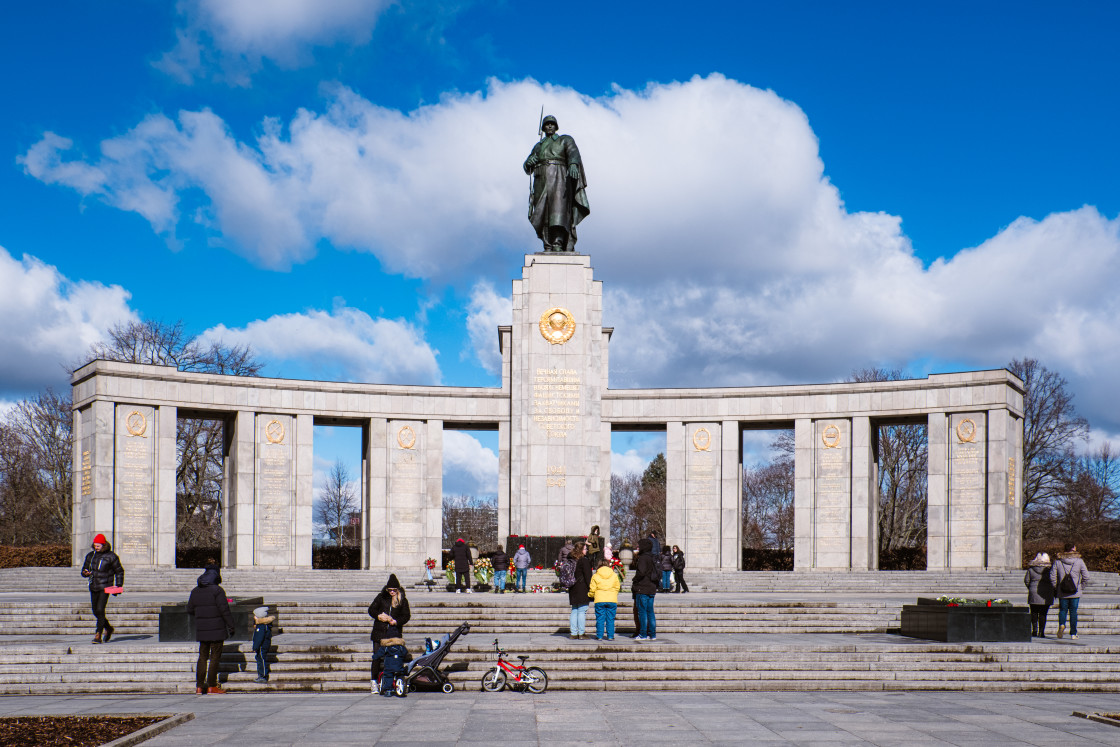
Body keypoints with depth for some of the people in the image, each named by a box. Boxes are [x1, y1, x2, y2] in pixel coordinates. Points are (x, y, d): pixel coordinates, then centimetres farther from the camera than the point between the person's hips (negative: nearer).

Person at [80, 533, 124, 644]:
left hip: (105, 587, -6)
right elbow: (84, 569, 17)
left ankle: (98, 635, -14)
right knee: (95, 611, 10)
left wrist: (118, 585, -5)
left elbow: (119, 571, 4)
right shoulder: (90, 555, 10)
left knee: (100, 610, -16)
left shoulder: (111, 556, -4)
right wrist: (85, 573, -7)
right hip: (93, 587, 6)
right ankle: (108, 629, 33)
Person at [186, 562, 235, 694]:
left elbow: (189, 610, 12)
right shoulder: (217, 590, -11)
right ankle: (212, 686, -1)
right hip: (216, 629, -5)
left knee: (202, 656, 12)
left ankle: (199, 686, 10)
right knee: (215, 657, 0)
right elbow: (224, 610, -14)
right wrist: (230, 626, -9)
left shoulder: (195, 591, 7)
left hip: (201, 630, 5)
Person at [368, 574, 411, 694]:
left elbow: (406, 616, 2)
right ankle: (374, 682, 6)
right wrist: (379, 616, -11)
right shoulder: (381, 597, 8)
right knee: (377, 657, -1)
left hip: (394, 633, 0)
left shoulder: (403, 600, 6)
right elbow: (371, 609, 8)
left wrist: (396, 621, -14)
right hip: (379, 632, 0)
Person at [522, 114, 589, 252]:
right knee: (544, 214, -5)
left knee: (559, 210, -21)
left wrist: (573, 165, -30)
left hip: (559, 179, -5)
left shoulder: (565, 140, 14)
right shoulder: (538, 146, 28)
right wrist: (529, 162, -4)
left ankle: (558, 245, -32)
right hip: (541, 181, 5)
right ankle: (548, 247, -5)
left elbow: (573, 152, -7)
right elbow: (527, 168, 22)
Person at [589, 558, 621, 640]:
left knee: (600, 619, 5)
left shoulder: (595, 576, 0)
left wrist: (590, 595, 22)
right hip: (612, 600, 1)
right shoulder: (614, 575, 5)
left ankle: (599, 636, 4)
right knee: (610, 619, 8)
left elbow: (592, 590, 1)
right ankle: (610, 636, 8)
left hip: (599, 600, -1)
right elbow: (617, 587, 11)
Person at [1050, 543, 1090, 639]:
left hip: (1062, 592, 1)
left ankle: (1061, 624, -16)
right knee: (1073, 611, 7)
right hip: (1075, 592, -1)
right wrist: (1081, 586, 9)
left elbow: (1052, 577, -4)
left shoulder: (1058, 562, -1)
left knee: (1063, 610, 12)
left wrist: (1056, 588, 8)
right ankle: (1073, 633, 7)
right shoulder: (1079, 562, -3)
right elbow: (1086, 576, -4)